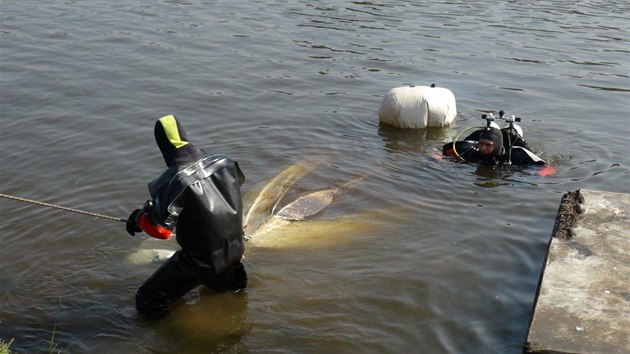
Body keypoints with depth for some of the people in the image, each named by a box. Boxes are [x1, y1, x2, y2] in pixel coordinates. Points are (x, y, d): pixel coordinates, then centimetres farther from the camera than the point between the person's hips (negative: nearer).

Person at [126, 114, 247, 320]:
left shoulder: (174, 180, -25)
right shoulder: (223, 163, -7)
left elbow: (160, 229, -26)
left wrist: (139, 218, -6)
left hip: (201, 260, -7)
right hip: (234, 249, 7)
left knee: (148, 301, 3)